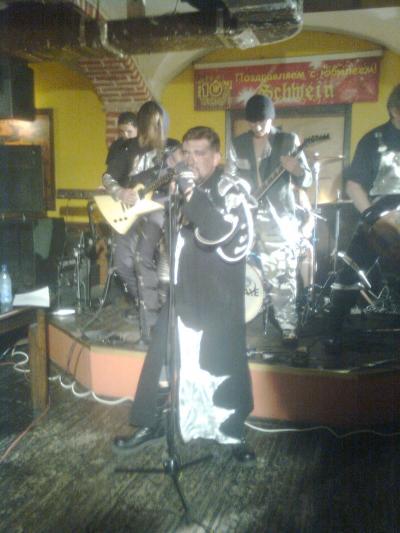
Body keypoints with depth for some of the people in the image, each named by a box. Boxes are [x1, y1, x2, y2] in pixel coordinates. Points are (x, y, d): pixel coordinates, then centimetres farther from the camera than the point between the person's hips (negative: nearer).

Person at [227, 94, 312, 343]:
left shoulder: (288, 140, -1)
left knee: (282, 277, -3)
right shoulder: (238, 143, 7)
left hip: (280, 218, -2)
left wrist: (296, 170, -28)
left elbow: (307, 180, -5)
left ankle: (289, 327, 8)